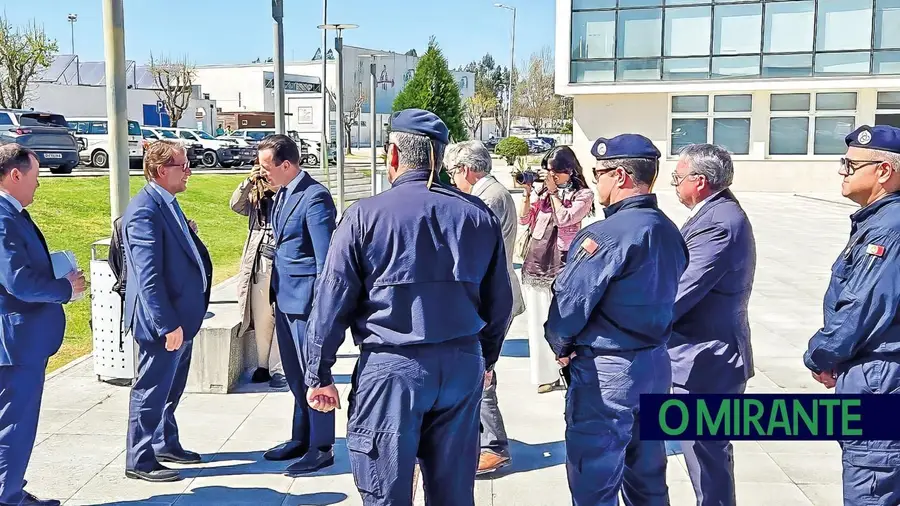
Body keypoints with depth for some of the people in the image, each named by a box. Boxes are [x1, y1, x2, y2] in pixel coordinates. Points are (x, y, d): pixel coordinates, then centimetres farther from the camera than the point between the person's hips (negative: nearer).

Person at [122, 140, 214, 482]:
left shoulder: (166, 203, 9)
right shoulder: (145, 210, -21)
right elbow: (148, 275, -25)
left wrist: (188, 232, 1)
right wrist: (167, 324, -25)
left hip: (181, 316, 10)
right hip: (164, 321, -10)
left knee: (171, 388, 21)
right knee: (152, 390, 3)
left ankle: (166, 444, 36)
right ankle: (139, 460, 15)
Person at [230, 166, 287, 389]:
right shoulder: (256, 199, 13)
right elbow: (235, 205, -1)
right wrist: (249, 182, -12)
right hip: (260, 265, 4)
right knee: (260, 318, 8)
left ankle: (279, 369, 3)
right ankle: (263, 365, 20)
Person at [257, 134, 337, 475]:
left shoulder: (315, 197, -17)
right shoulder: (282, 195, 12)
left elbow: (325, 258, -19)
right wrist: (275, 292, 18)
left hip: (305, 300, -9)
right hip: (285, 298, 9)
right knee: (295, 375, 18)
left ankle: (321, 448, 12)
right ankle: (301, 439, 30)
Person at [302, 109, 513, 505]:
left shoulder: (365, 215, -7)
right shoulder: (480, 216, 4)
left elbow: (332, 301, -5)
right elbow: (499, 300, 11)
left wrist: (319, 375, 4)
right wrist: (485, 357, 24)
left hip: (391, 368, -4)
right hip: (462, 366, 4)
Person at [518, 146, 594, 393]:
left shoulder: (583, 195, 0)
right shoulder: (543, 192, 12)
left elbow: (564, 218, -14)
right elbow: (524, 219, 7)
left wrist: (553, 191, -7)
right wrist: (528, 193, -3)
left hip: (561, 264, -5)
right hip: (535, 262, 5)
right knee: (538, 321, 7)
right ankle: (546, 375, 15)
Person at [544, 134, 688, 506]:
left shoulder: (607, 235, -20)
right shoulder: (669, 232, 6)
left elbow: (570, 300, -16)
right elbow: (659, 298, 10)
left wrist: (561, 345, 0)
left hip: (604, 374, -8)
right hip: (655, 365, 8)